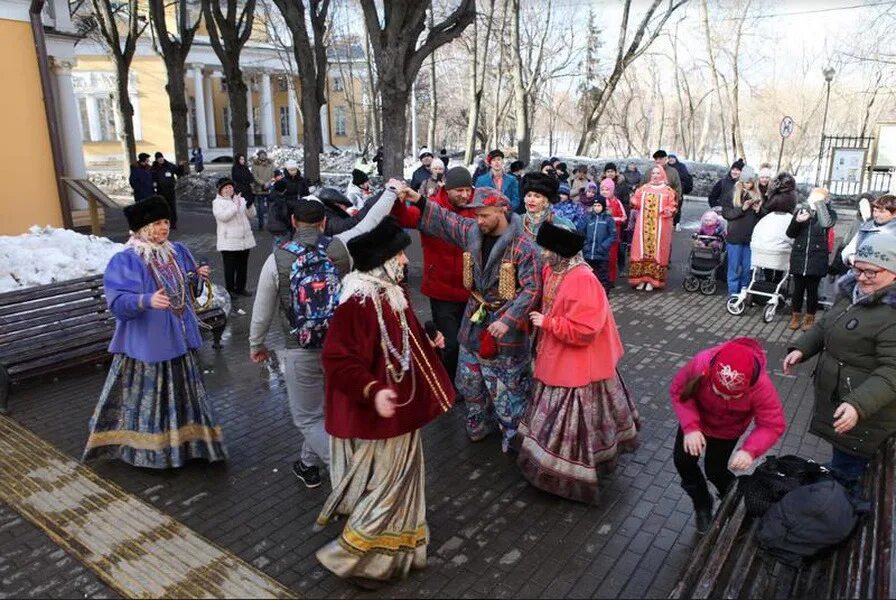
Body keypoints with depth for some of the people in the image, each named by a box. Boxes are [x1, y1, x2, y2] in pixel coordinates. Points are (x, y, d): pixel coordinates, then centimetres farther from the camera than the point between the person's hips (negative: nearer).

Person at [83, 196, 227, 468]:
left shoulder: (178, 251, 5)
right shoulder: (125, 261, -15)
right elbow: (117, 302, -23)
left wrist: (197, 277, -4)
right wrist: (147, 301, -39)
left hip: (179, 337, 7)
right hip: (146, 341, -6)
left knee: (181, 389, 18)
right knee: (147, 393, 3)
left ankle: (183, 438, 35)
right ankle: (145, 446, 20)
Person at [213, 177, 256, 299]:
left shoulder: (240, 199, 13)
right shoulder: (217, 202, -3)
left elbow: (251, 215, 8)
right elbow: (222, 216, -20)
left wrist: (249, 205, -12)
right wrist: (235, 205, -23)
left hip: (245, 239, 5)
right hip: (229, 242, -5)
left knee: (243, 266, 13)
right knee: (230, 267, 1)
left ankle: (240, 288, 25)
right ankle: (230, 290, 12)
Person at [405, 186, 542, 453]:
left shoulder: (522, 246, -20)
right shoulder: (471, 231, -2)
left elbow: (532, 288, -21)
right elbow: (444, 220, 11)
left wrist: (509, 320, -28)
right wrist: (419, 201, -2)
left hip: (506, 322, -6)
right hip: (475, 318, 6)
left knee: (508, 386, 7)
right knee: (470, 381, 19)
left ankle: (513, 433, 25)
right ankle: (479, 425, 38)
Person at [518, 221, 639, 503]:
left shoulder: (583, 281, -28)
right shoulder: (552, 270, -1)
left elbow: (583, 331, -30)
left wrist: (546, 323, -22)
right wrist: (540, 319, 2)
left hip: (577, 366, -9)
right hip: (558, 360, 10)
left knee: (572, 422, 4)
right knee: (559, 418, 24)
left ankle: (569, 474, 21)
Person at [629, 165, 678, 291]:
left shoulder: (668, 191, 4)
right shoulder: (643, 189, 12)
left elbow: (673, 207, 0)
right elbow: (636, 204, 13)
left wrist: (668, 211, -19)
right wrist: (634, 201, -7)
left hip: (660, 227, -2)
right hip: (644, 226, 2)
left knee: (657, 252, -2)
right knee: (641, 251, 0)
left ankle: (653, 280, 3)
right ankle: (640, 278, 7)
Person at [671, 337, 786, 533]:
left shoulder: (762, 386, -40)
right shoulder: (701, 363, -41)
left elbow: (773, 425, -29)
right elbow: (678, 390, -24)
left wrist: (750, 450, -46)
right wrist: (690, 427, -35)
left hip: (727, 430, -1)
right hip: (697, 418, 2)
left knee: (715, 470, 4)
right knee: (682, 460, 7)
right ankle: (702, 504, 35)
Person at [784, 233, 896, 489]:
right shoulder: (853, 292, 4)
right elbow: (825, 325, 17)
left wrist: (859, 405, -39)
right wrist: (801, 349, 2)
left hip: (865, 414, -9)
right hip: (836, 398, 9)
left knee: (845, 471, 7)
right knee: (840, 455, 29)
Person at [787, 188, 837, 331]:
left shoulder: (829, 212, -3)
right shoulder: (801, 210, 2)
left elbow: (827, 223, -27)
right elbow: (790, 234, 3)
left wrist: (820, 203, -24)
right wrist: (797, 221, -17)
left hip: (817, 258, -1)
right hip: (799, 257, 2)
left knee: (812, 289, 7)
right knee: (798, 288, 9)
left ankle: (810, 317, 23)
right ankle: (796, 315, 25)